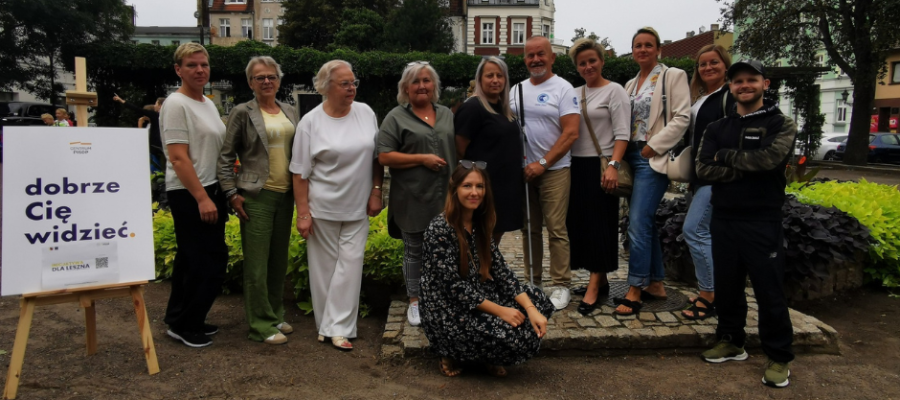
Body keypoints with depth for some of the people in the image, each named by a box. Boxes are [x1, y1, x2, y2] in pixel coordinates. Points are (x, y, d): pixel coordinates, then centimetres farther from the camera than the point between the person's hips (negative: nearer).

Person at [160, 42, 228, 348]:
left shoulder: (208, 103, 14)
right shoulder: (176, 105, -12)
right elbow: (178, 158, -18)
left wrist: (219, 194, 15)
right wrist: (202, 198, -22)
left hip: (210, 191, 9)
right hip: (189, 195, -9)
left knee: (192, 260, 16)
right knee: (211, 261, -6)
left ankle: (180, 320, 29)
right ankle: (184, 325, 10)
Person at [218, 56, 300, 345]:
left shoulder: (290, 112, 12)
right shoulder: (242, 113, -2)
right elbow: (225, 156, -2)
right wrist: (232, 193, -9)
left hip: (285, 194, 5)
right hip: (257, 195, -5)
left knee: (279, 259, 13)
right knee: (257, 262, -1)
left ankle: (275, 315, 27)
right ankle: (261, 325, 9)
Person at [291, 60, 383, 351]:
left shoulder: (366, 113, 2)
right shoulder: (311, 122, -6)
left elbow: (376, 157, 9)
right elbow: (300, 172, -6)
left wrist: (376, 192, 2)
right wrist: (303, 213, -9)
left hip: (357, 207, 2)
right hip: (322, 208, -2)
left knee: (350, 264, 1)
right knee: (324, 266, 7)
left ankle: (338, 328, 10)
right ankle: (326, 324, 23)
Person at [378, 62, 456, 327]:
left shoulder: (447, 114, 12)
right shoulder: (396, 117, -3)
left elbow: (459, 149, 18)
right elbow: (384, 157, -10)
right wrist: (422, 159, -15)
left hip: (446, 198, 4)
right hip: (413, 200, -3)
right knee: (414, 251, 9)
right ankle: (415, 301, 24)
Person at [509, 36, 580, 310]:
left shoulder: (563, 89, -3)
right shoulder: (516, 90, 13)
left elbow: (571, 133, -11)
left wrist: (542, 163, -15)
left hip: (554, 170, -5)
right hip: (523, 170, 5)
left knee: (556, 229, -5)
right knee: (529, 229, 10)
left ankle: (561, 286, 5)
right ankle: (532, 282, 21)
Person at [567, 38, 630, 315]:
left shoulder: (614, 91, -3)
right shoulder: (574, 94, 14)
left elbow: (622, 134, -10)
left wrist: (613, 165, -21)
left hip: (600, 166, -6)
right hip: (577, 165, 7)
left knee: (599, 223, -5)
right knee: (578, 222, 7)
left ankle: (593, 288, -2)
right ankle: (601, 280, 19)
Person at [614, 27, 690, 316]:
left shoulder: (673, 76, -1)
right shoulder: (631, 84, 18)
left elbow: (682, 118, -10)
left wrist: (653, 146, -15)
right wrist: (621, 156, 4)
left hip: (654, 159, -7)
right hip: (632, 158, 7)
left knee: (638, 223, -14)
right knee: (646, 222, 11)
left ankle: (635, 291, -8)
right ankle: (656, 284, 20)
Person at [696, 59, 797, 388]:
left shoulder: (781, 124, 1)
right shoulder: (717, 128, 10)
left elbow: (770, 158, -19)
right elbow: (703, 169, -4)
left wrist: (725, 156, -8)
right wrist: (749, 167, -14)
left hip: (763, 222, -4)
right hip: (723, 220, 4)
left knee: (769, 292, 2)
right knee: (727, 287, 12)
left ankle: (779, 357, 16)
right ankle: (731, 342, 29)